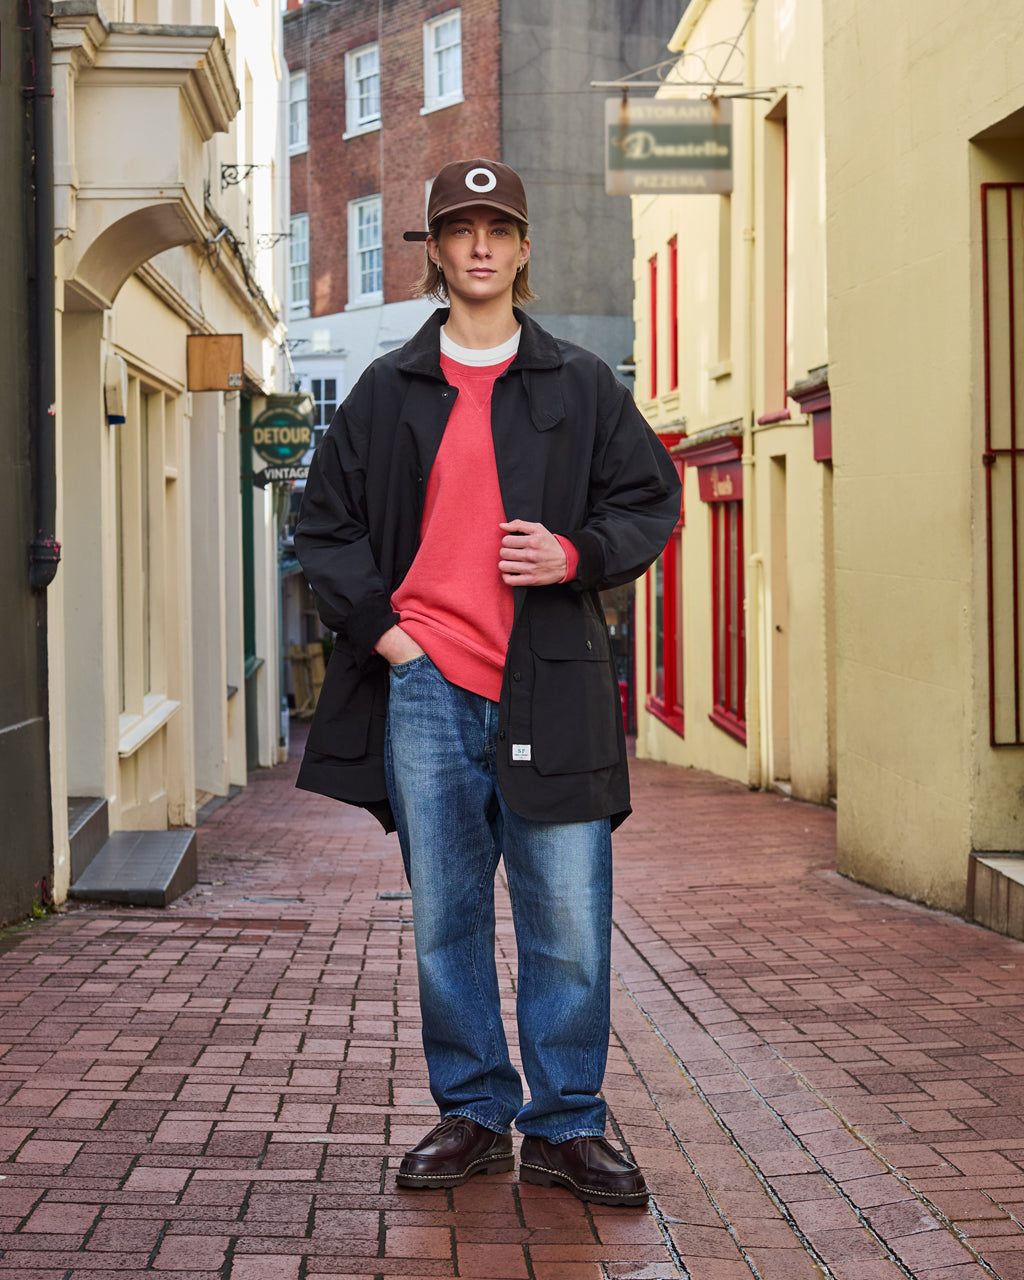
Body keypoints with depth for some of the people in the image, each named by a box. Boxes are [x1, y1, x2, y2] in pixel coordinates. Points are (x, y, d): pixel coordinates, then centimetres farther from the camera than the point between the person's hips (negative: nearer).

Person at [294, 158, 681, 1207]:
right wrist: (376, 624, 2)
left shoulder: (580, 385, 9)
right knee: (444, 917, 7)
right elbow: (325, 521, 14)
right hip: (425, 688, 1)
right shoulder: (386, 391, 11)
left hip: (549, 688, -1)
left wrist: (576, 555, -7)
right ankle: (473, 1113, 21)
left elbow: (652, 500, 12)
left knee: (568, 918, -2)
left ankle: (567, 1126, 12)